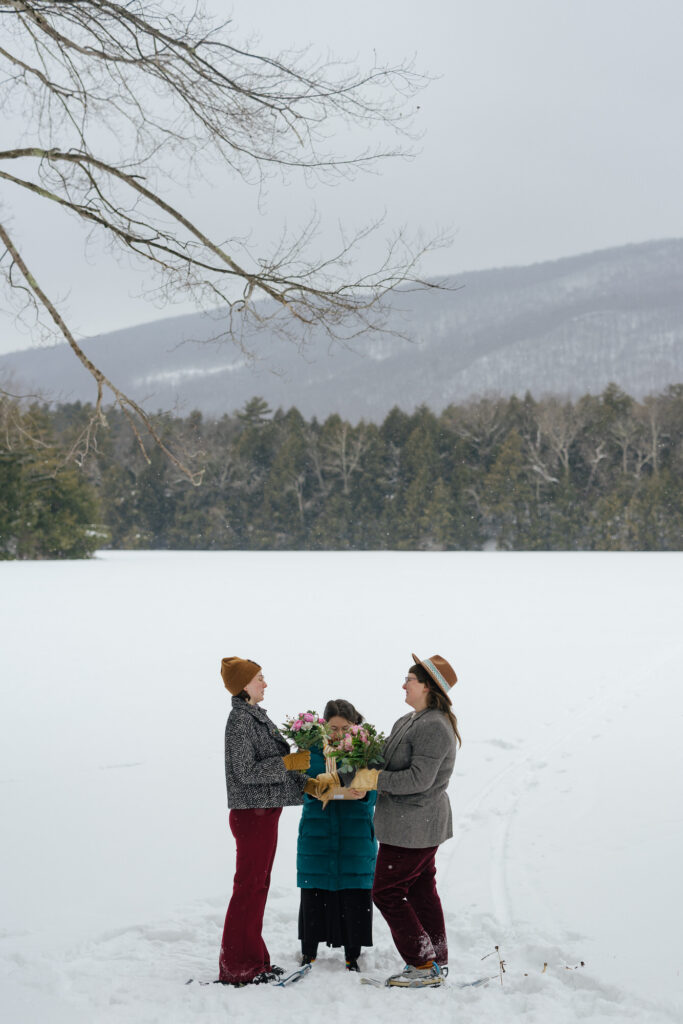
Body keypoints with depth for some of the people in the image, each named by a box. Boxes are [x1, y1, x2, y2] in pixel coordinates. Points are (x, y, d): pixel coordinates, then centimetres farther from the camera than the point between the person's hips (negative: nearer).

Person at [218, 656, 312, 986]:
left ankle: (253, 960, 23)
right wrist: (292, 762, -20)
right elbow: (246, 771, -21)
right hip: (251, 813, -10)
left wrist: (307, 785, 14)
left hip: (265, 811, 10)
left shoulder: (257, 716, 15)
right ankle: (237, 968, 2)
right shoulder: (240, 720, -15)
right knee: (248, 887, -5)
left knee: (258, 885, 14)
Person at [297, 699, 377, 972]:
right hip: (317, 834, 0)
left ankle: (352, 956, 13)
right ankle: (309, 952, 20)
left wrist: (362, 793, -30)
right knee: (313, 895, 4)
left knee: (355, 896, 1)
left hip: (356, 835, 0)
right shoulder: (311, 750, 2)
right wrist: (338, 792, -28)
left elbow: (373, 792, -6)